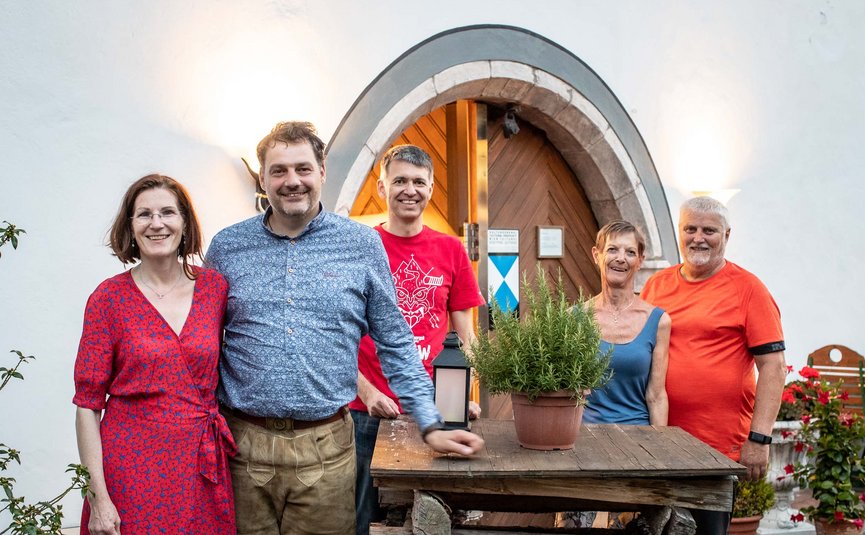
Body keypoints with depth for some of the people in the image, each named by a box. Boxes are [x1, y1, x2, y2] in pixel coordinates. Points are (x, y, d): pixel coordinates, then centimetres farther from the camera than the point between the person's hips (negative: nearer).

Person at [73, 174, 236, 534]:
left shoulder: (215, 287, 1)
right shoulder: (109, 298, -5)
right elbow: (88, 404, -5)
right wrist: (98, 498, -10)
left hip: (203, 464, 3)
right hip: (132, 462, -2)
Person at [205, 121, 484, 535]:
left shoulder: (362, 245, 1)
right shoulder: (226, 247, 3)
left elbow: (395, 343, 4)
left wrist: (430, 427, 0)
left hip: (326, 448, 0)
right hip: (242, 443, 1)